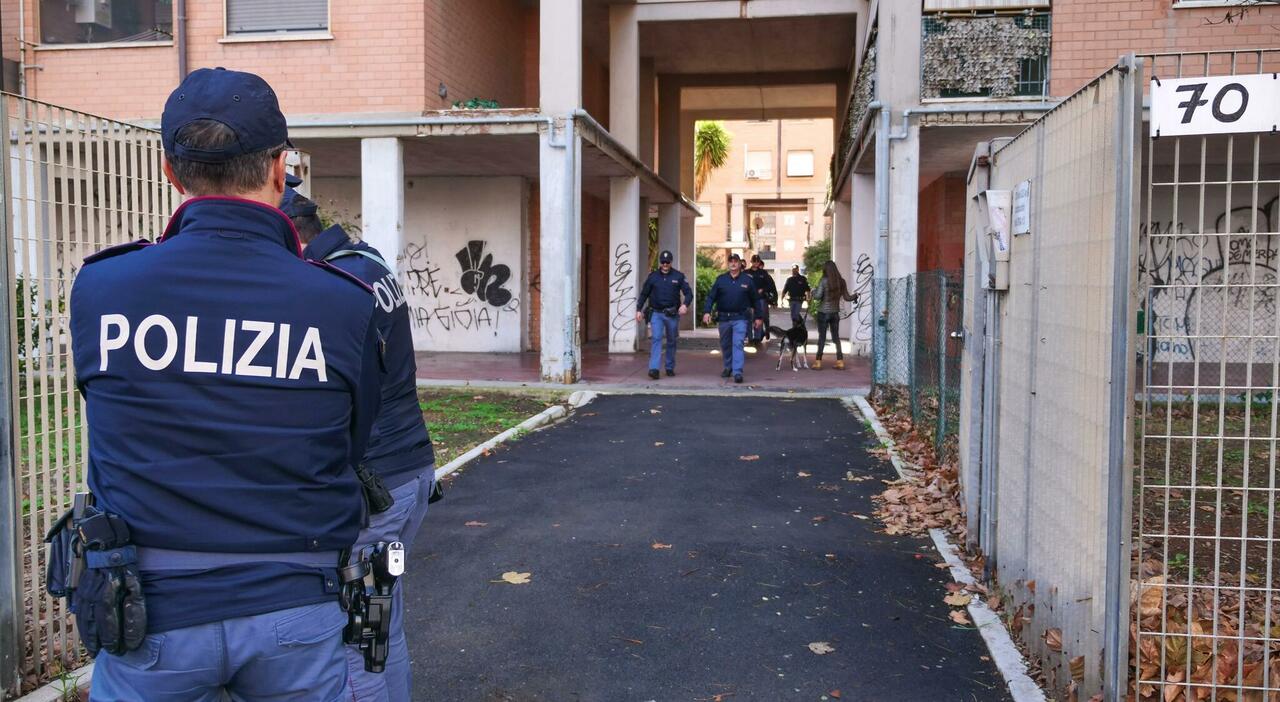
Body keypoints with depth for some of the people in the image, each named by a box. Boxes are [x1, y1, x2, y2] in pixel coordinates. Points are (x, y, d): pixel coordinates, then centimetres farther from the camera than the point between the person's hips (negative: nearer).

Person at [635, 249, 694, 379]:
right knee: (656, 338, -15)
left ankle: (670, 368, 26)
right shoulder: (653, 277, 4)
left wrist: (685, 304, -20)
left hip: (673, 314, 1)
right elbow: (644, 294, 10)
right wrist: (639, 310, 4)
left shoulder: (678, 276, 1)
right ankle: (654, 368, -20)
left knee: (671, 342, 12)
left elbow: (688, 292, -2)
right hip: (657, 313, -1)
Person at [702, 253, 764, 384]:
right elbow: (711, 297, 0)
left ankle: (737, 372, -16)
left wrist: (759, 317, 7)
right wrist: (707, 312, -13)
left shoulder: (747, 280, 2)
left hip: (740, 318, -2)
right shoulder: (721, 279, 4)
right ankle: (728, 367, 34)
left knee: (738, 344, -12)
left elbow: (756, 300, 7)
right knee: (725, 345, 14)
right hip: (724, 318, 3)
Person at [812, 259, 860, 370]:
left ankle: (818, 362, 3)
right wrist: (855, 296, 27)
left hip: (823, 313, -4)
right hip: (835, 313, 4)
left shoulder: (824, 281, -12)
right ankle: (840, 361, 12)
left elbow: (818, 296, -17)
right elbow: (847, 297, 7)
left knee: (822, 337, 2)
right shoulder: (841, 281, 2)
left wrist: (813, 292, 5)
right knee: (836, 337, 12)